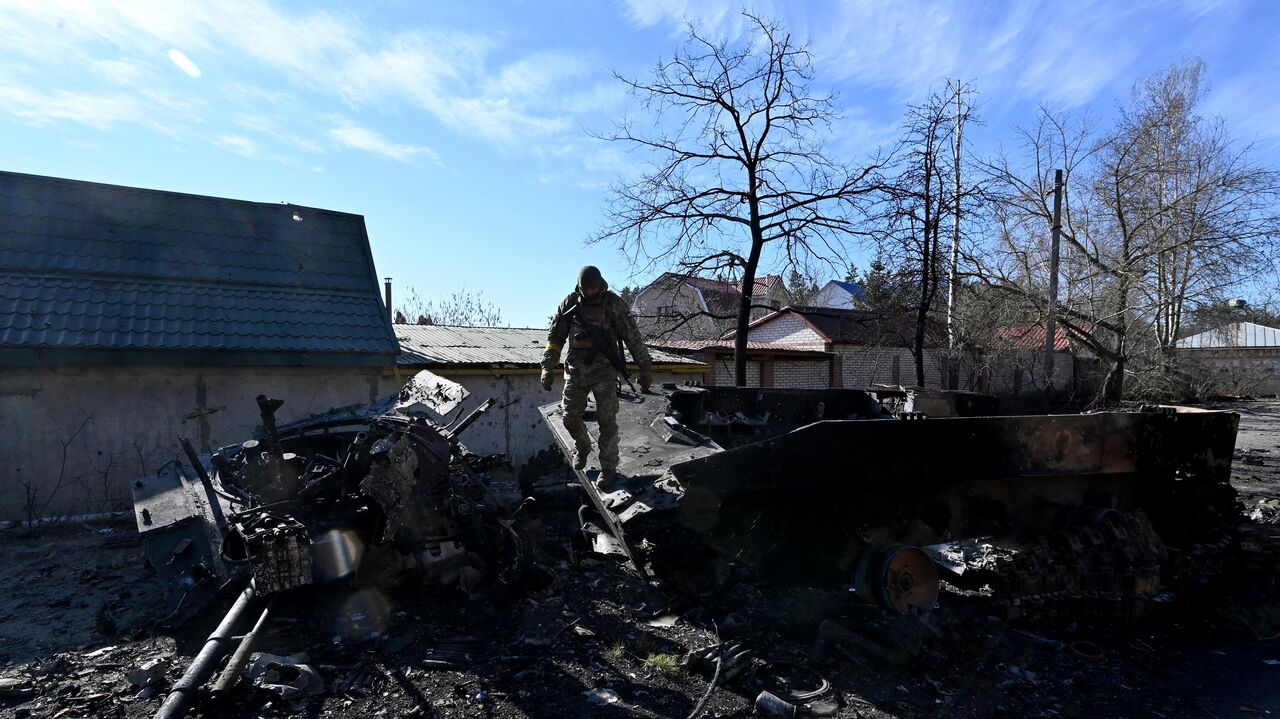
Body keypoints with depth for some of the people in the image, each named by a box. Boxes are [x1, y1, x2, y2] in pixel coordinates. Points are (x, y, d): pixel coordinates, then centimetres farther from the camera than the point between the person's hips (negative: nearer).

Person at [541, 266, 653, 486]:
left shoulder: (613, 303, -5)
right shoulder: (570, 303, 3)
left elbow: (633, 337, -3)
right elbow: (555, 336, 7)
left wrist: (645, 368, -3)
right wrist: (547, 367, -1)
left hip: (604, 370, -3)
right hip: (576, 369, 3)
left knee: (606, 420, -4)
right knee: (570, 418, 5)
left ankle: (608, 467, 12)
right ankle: (582, 448, 37)